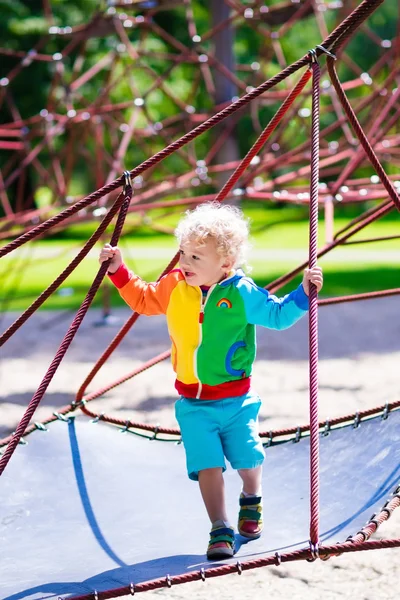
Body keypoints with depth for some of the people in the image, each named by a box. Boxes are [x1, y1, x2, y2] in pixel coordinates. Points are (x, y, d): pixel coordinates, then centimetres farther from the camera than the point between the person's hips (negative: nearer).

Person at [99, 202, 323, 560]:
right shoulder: (174, 287, -3)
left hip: (236, 399, -1)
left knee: (248, 458, 9)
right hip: (194, 404, 1)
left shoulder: (241, 293, -12)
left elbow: (278, 315, -2)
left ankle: (251, 502, 42)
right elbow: (142, 299, 15)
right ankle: (220, 531, -2)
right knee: (208, 465, -9)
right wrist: (119, 271, 9)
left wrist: (303, 293, -15)